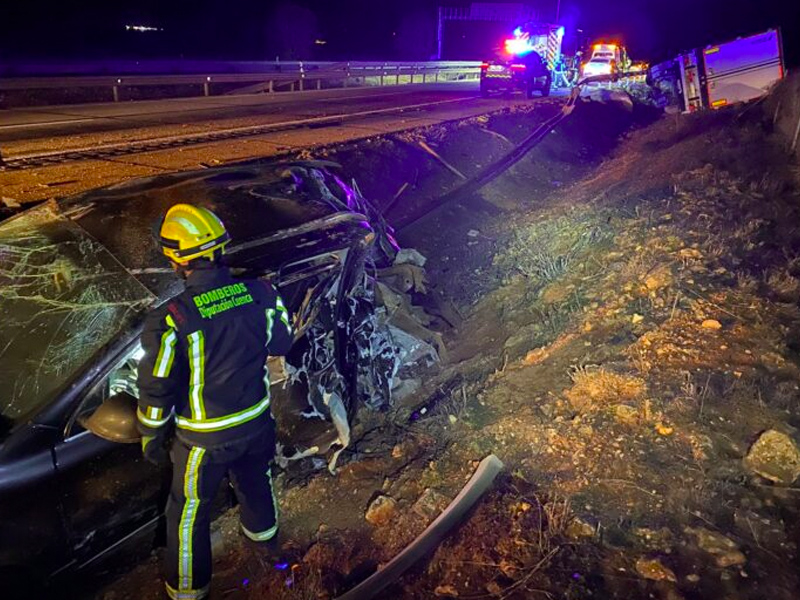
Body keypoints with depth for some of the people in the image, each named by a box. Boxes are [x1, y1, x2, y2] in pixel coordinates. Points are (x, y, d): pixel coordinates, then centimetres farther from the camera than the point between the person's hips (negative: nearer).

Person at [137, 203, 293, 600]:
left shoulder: (171, 320, -28)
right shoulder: (260, 294, -17)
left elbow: (156, 389, -17)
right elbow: (280, 344, 1)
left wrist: (151, 437, 0)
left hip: (206, 437, -4)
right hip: (257, 422, 4)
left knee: (189, 509, 19)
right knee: (255, 478, 32)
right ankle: (261, 529, 60)